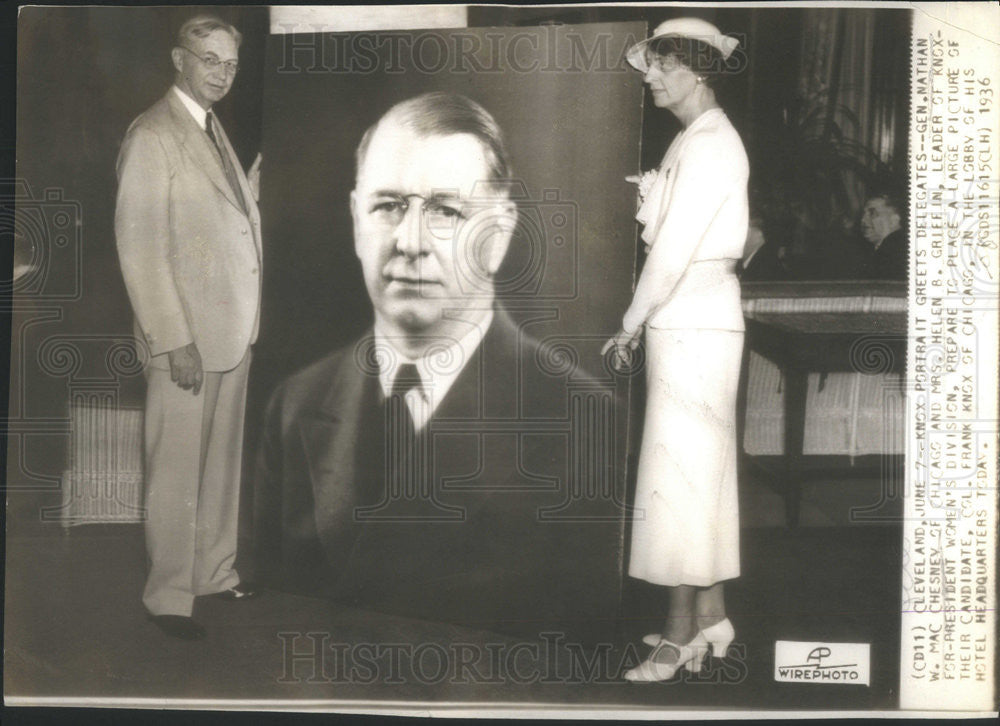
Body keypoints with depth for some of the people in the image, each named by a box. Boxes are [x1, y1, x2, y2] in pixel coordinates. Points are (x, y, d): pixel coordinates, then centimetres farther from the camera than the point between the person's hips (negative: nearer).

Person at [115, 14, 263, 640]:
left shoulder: (214, 129, 14)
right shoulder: (152, 136, -14)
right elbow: (140, 246, -18)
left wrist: (262, 170, 1)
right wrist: (175, 340, -20)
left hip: (234, 328, 9)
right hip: (188, 335, -8)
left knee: (223, 462, 18)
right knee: (178, 470, 2)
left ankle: (216, 569, 33)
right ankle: (169, 594, 15)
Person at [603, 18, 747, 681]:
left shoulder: (709, 145, -14)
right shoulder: (695, 141, 17)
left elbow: (673, 249, -19)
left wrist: (631, 324, -13)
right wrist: (644, 323, 11)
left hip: (693, 324, -10)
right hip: (690, 322, 10)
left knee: (679, 472, -6)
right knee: (703, 472, 13)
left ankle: (681, 634, 0)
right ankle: (711, 615, 21)